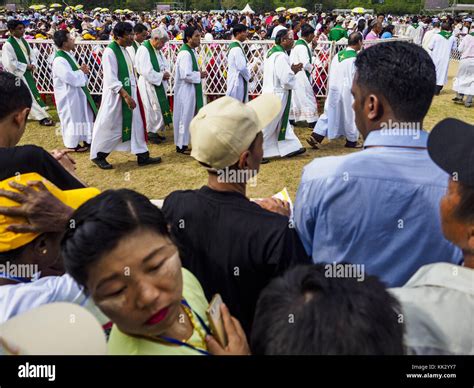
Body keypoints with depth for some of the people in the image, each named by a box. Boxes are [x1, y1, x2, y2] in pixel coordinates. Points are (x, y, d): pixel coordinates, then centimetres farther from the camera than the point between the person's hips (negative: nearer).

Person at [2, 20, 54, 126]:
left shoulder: (23, 40, 7)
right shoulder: (8, 45, -16)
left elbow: (31, 53, 13)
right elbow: (10, 63, -19)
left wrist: (33, 64, -6)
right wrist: (26, 66, -15)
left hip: (27, 72, 7)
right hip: (18, 74, -7)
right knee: (31, 95, -8)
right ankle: (42, 117, -7)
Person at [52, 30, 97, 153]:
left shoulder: (68, 54, 7)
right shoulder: (59, 60, -23)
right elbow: (70, 77, -29)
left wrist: (81, 69, -4)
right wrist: (82, 71, -14)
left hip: (76, 91, 10)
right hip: (68, 94, -10)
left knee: (84, 115, 17)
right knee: (72, 118, 2)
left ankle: (86, 139, 31)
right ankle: (73, 144, 16)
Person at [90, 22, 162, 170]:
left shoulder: (124, 50, 9)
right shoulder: (110, 52, -17)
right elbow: (111, 79, -22)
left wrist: (130, 94, 14)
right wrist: (125, 95, -27)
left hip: (129, 93, 8)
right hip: (116, 96, -8)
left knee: (135, 124, 8)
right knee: (109, 126, 3)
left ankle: (142, 155, 16)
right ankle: (98, 156, 20)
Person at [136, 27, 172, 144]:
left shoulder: (158, 49, 10)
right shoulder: (144, 49, -17)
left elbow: (165, 64, 16)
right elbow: (146, 71, -23)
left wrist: (166, 73, -6)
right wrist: (161, 75, -15)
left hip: (159, 83, 9)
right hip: (148, 84, -9)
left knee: (159, 107, 11)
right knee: (151, 108, -2)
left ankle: (155, 130, 21)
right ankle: (151, 132, 9)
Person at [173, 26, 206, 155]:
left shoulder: (191, 51, 11)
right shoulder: (185, 53, -20)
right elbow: (186, 75, -26)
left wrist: (199, 73, 5)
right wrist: (200, 75, -12)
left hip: (191, 90, 10)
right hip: (186, 90, -10)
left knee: (190, 116, 16)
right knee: (185, 116, -2)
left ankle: (184, 142, 27)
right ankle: (181, 146, 8)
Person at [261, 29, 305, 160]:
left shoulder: (272, 52, 9)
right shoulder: (281, 56, -21)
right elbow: (286, 78, -25)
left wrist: (291, 69, 8)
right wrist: (293, 71, -5)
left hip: (272, 92, 10)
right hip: (277, 94, -10)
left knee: (281, 122, 18)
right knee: (268, 125, -1)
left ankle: (290, 147, 30)